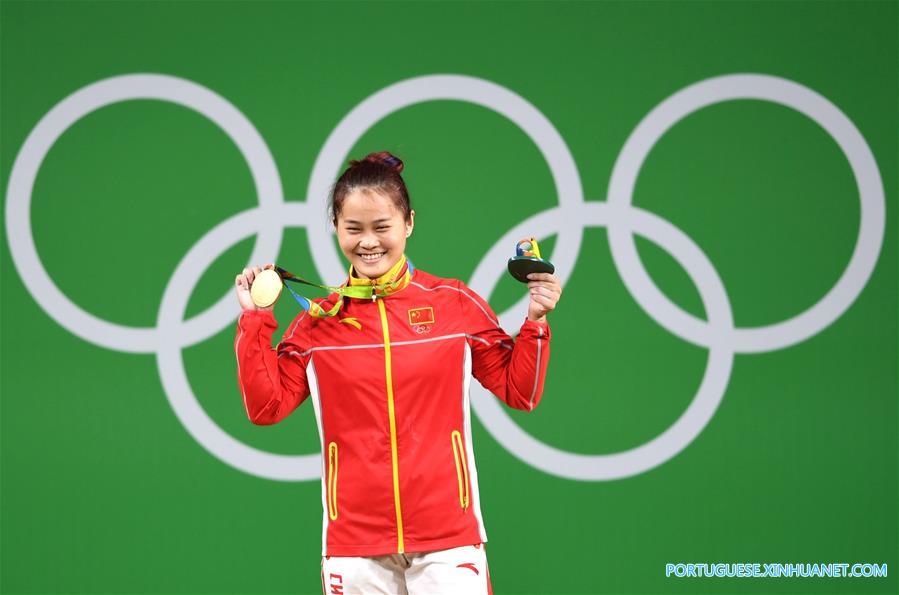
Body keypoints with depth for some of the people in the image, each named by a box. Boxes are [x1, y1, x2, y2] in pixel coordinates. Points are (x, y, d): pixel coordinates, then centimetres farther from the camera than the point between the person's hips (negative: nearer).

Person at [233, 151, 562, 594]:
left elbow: (519, 392, 7)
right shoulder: (317, 321, 6)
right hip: (354, 543, 1)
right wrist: (254, 321, 1)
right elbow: (266, 406, 5)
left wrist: (535, 322, -6)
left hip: (447, 539, -1)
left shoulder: (456, 304, 2)